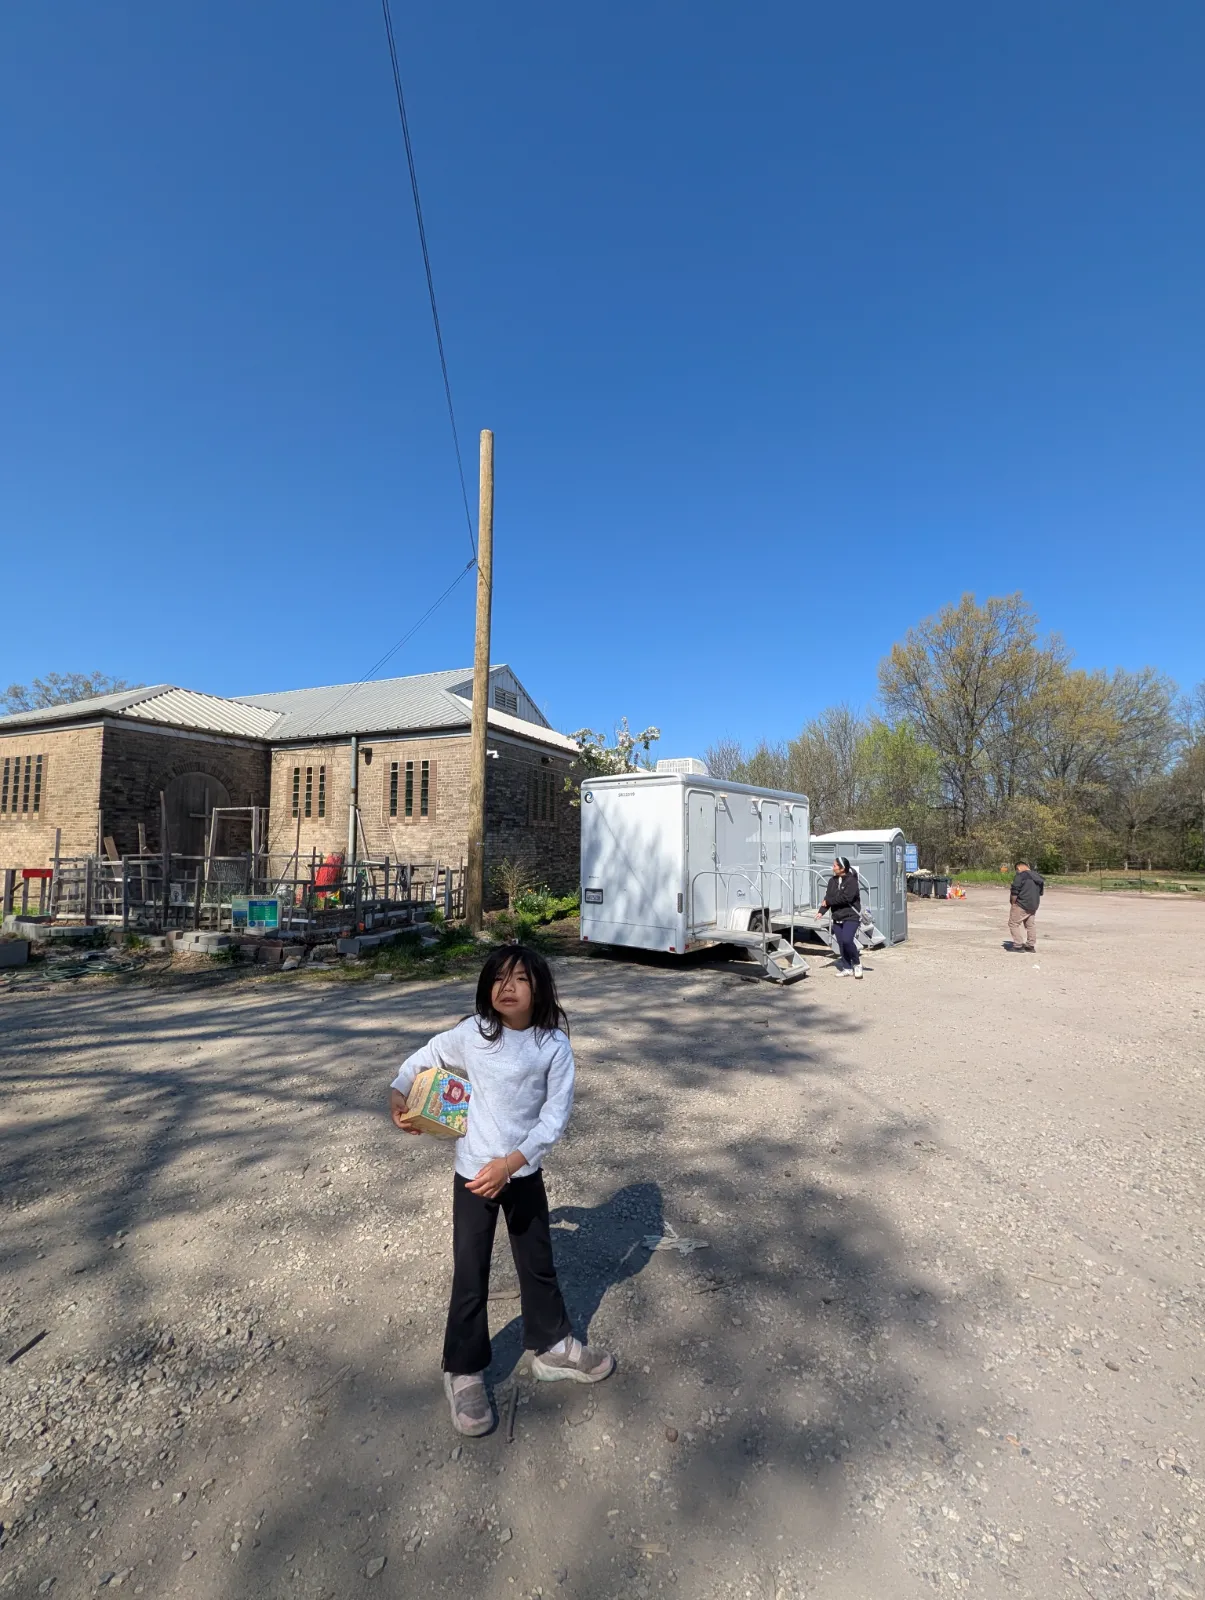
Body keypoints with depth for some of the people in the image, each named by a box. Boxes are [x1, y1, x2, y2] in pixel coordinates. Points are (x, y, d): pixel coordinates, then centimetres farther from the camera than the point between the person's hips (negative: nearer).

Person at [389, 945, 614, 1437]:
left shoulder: (554, 1045, -15)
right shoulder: (470, 1034, -13)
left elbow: (556, 1115, -16)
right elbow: (421, 1060, 5)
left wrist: (509, 1163, -22)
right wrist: (397, 1097, -7)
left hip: (524, 1172, 1)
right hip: (472, 1173, -1)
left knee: (538, 1264, 19)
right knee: (470, 1275, 10)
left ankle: (553, 1347, 43)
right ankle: (463, 1373, 33)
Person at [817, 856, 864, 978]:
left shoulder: (851, 881, -12)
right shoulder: (832, 881, 8)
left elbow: (846, 898, -22)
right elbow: (828, 897, 5)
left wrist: (828, 901, -14)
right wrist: (821, 911, -10)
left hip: (851, 917, -7)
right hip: (837, 918, 7)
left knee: (847, 940, -20)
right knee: (841, 944, 7)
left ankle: (857, 963, 2)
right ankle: (847, 968, 19)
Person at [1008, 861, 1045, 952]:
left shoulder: (1020, 876, -16)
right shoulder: (1038, 877, 10)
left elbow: (1014, 892, -18)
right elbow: (1040, 893, 18)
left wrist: (1013, 903, -6)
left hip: (1021, 905, -8)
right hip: (1034, 906, 8)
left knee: (1014, 923, 1)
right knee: (1030, 925, 16)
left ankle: (1018, 944, -4)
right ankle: (1030, 946, 21)